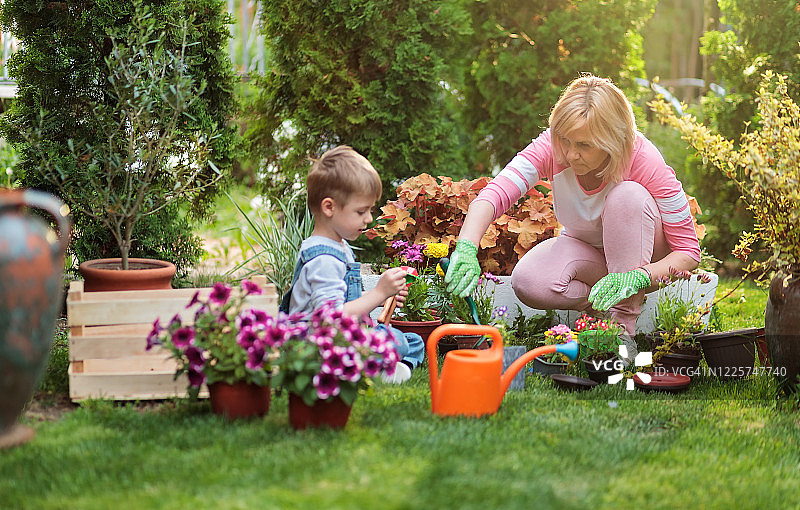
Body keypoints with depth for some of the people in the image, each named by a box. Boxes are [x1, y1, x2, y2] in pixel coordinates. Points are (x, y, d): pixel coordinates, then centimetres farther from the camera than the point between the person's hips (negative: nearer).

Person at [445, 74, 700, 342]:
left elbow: (688, 252, -25)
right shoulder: (551, 147, -24)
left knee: (628, 195, -34)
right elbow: (494, 194, -36)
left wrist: (637, 278, -43)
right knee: (527, 282, -30)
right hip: (584, 248, 1)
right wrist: (466, 248, -56)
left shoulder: (645, 161, -29)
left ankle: (625, 322, -26)